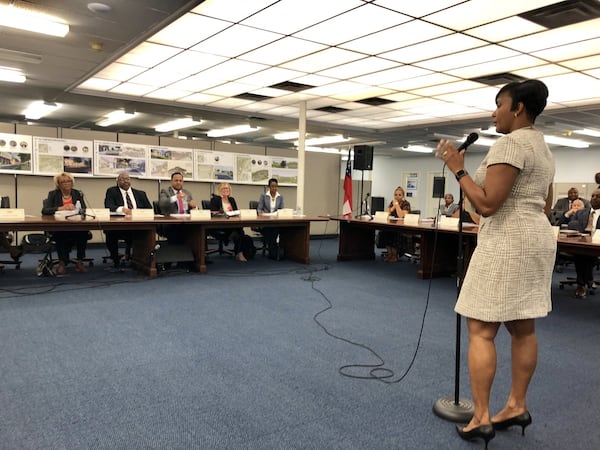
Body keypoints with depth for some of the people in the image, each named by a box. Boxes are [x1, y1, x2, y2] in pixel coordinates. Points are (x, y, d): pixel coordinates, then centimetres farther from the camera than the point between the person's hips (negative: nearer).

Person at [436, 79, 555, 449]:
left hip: (508, 243, -10)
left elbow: (487, 204, -22)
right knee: (523, 328, 13)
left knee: (481, 330, -5)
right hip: (537, 239, 11)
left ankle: (481, 418, -1)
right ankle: (517, 406, 24)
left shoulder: (510, 143, -15)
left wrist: (458, 169, -13)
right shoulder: (543, 148, 17)